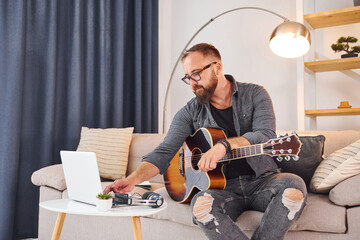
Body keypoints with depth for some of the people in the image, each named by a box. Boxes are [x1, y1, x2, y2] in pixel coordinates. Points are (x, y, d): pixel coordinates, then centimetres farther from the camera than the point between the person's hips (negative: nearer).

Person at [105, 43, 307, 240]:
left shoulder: (254, 94, 1)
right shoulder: (190, 113, 3)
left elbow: (267, 136, -15)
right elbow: (163, 153, -4)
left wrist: (225, 145, -31)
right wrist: (132, 179, -21)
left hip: (262, 180, 0)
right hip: (223, 186, 0)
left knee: (294, 187, -31)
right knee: (201, 205, -33)